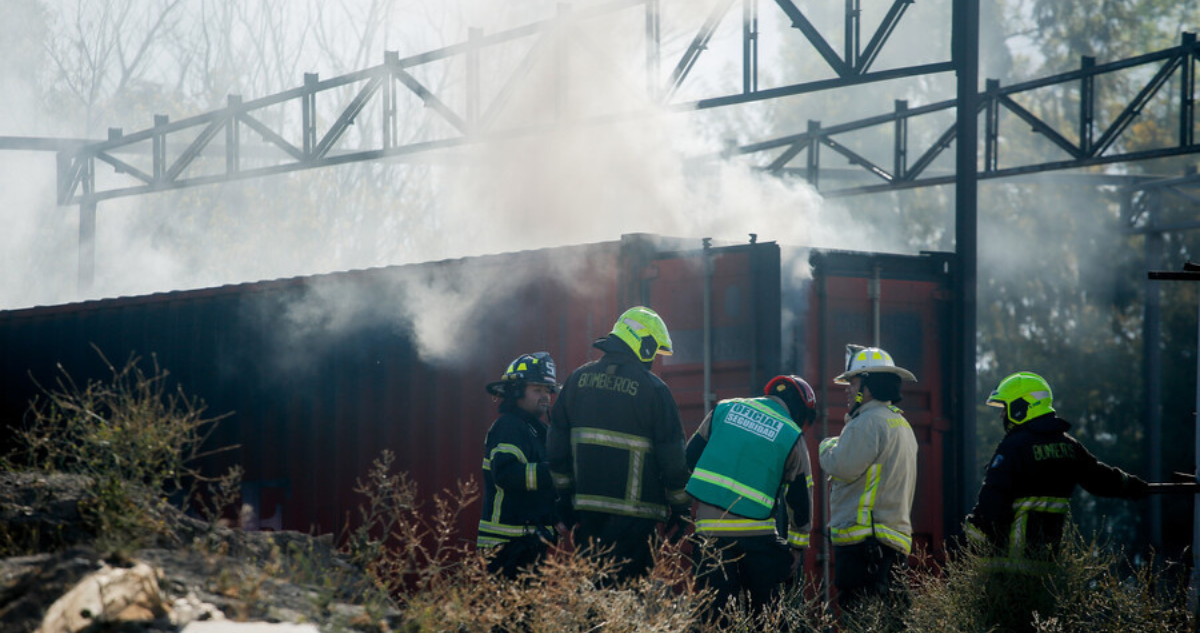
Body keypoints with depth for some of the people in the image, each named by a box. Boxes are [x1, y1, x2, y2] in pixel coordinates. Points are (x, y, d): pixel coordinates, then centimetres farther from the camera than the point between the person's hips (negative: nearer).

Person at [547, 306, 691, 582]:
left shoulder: (578, 379, 8)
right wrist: (681, 508, 5)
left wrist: (564, 495, 20)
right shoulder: (652, 388, -8)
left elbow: (558, 441, 13)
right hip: (633, 510, -5)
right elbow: (671, 454, -5)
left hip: (586, 504, 5)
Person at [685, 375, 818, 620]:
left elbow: (691, 455, 13)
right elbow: (800, 496, 6)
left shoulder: (724, 409, 11)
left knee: (716, 609, 5)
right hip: (756, 533, -2)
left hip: (710, 528, 2)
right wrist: (798, 545, 15)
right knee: (766, 609, 7)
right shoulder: (792, 436, 3)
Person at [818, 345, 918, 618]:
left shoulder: (870, 421, -10)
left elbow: (844, 466, -18)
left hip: (863, 540, -10)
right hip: (895, 539, 10)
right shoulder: (901, 423, 24)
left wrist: (828, 447, 2)